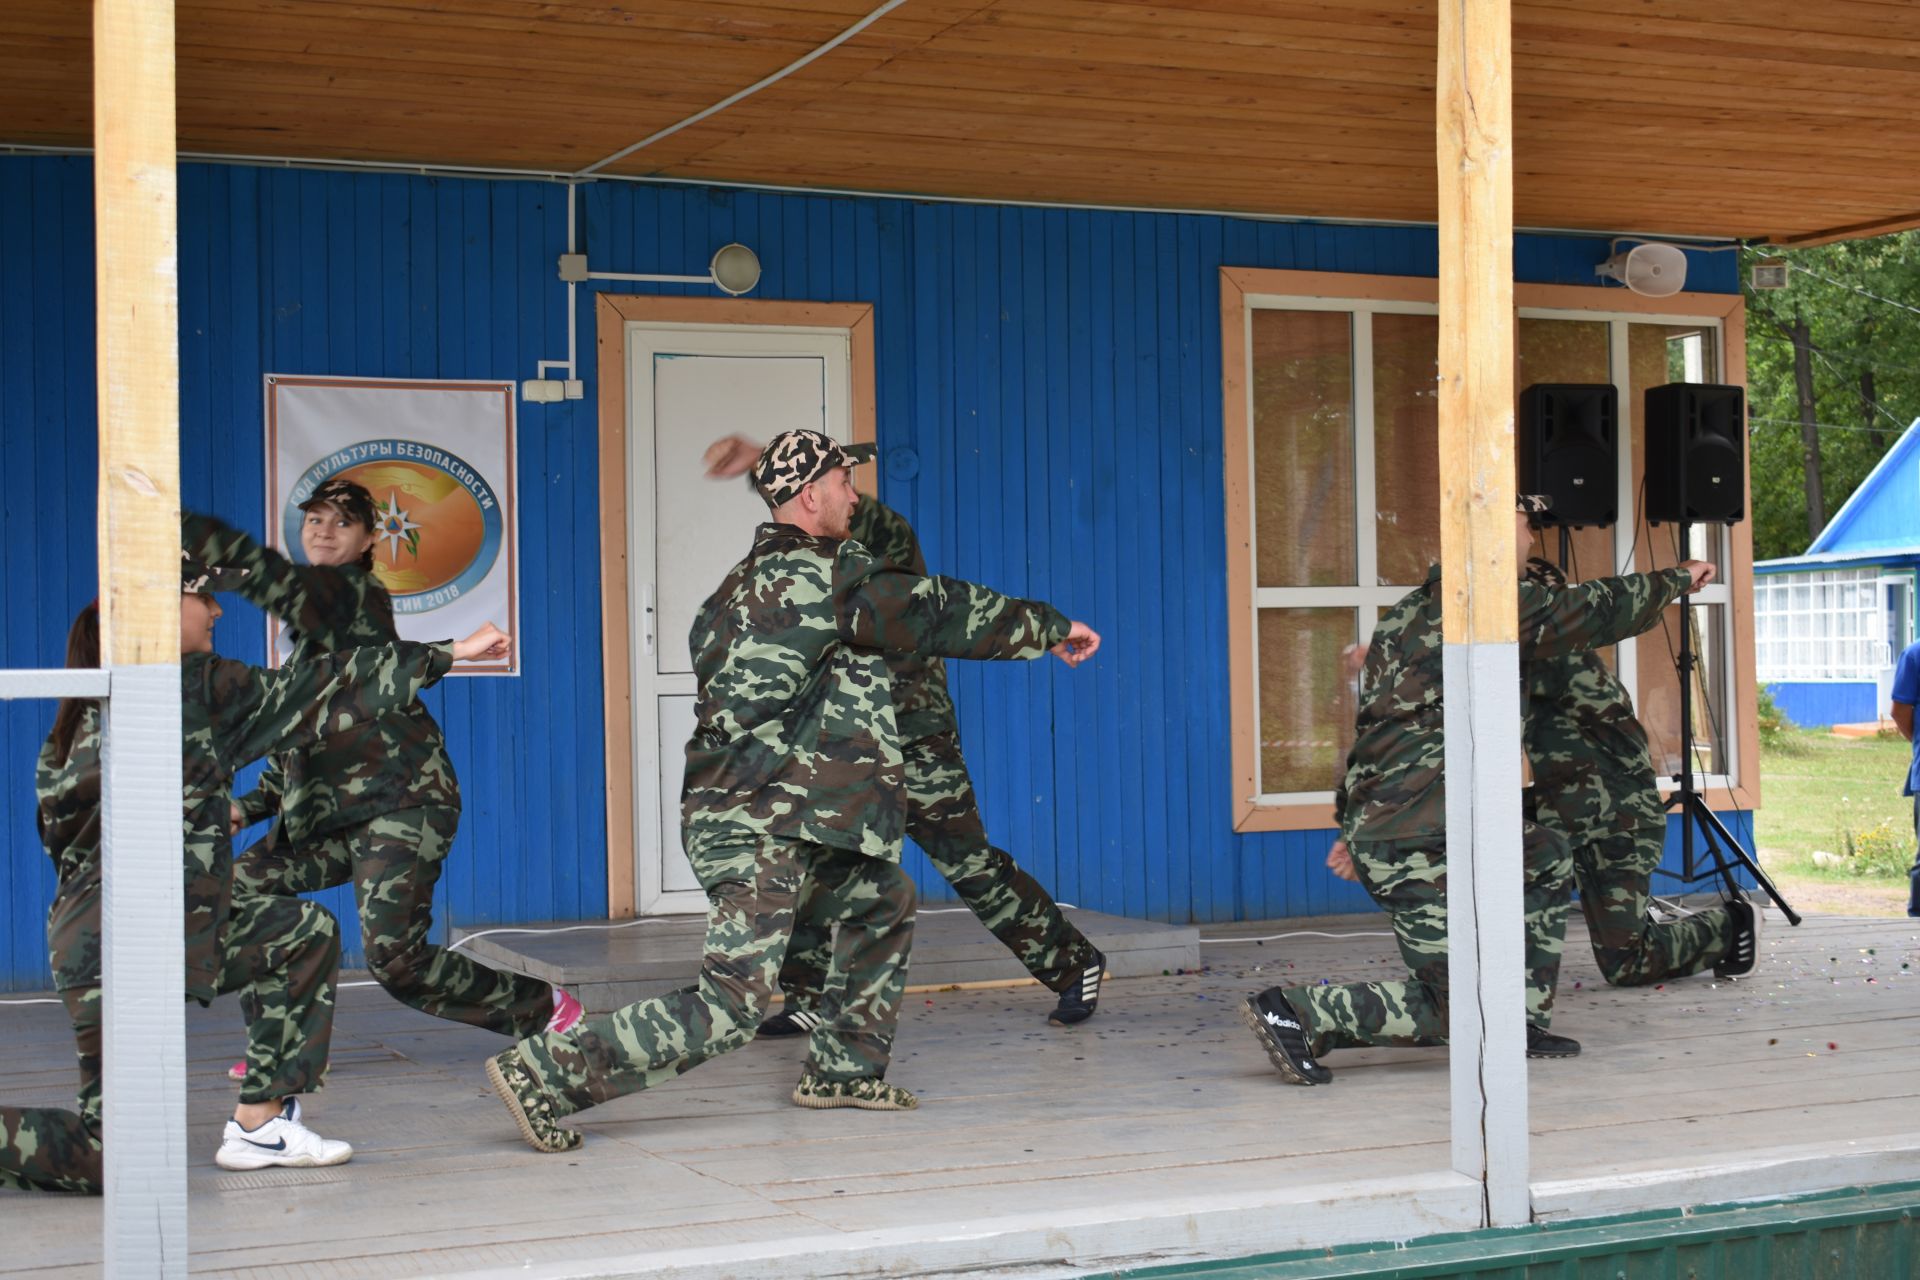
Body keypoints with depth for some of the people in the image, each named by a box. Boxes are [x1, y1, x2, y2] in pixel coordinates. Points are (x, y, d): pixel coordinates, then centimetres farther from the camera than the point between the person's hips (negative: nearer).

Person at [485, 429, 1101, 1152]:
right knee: (728, 1011, -12)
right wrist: (1050, 628, 1)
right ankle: (544, 1074, -12)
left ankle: (844, 1069, 33)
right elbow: (941, 615, -11)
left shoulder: (749, 580, 13)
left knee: (883, 903, 25)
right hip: (763, 828, -11)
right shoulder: (828, 576, -15)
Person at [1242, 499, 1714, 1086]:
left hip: (1372, 823, 10)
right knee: (1448, 1013, -4)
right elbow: (1603, 610, -1)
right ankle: (1294, 1013, -9)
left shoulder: (1415, 608, 16)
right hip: (1414, 849, -10)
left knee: (1548, 860, 22)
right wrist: (1679, 579, 18)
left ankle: (1523, 1022, 24)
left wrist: (1353, 828, 23)